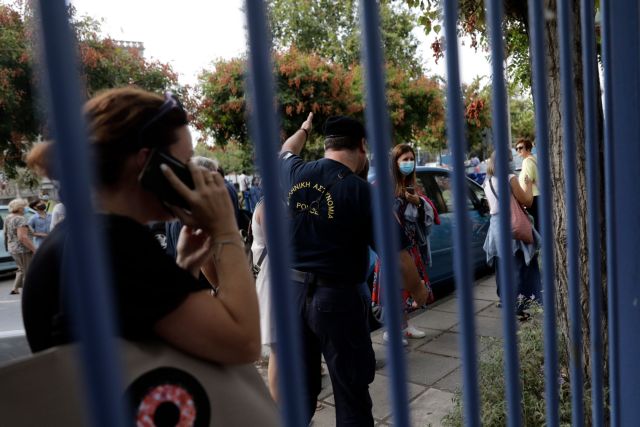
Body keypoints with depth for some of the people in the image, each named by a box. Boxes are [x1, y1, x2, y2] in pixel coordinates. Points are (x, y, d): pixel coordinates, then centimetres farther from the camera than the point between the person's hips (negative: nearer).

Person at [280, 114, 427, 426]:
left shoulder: (296, 174, 0)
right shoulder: (362, 192, -14)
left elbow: (286, 152, 26)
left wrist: (304, 129, 45)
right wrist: (417, 288, 9)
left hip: (294, 289, 5)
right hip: (338, 297, -5)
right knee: (352, 392, 10)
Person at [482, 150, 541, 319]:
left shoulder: (487, 182, 9)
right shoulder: (510, 178, -11)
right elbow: (527, 201, -8)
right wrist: (528, 185, 8)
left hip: (495, 225, 6)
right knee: (522, 267, 1)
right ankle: (522, 307, 1)